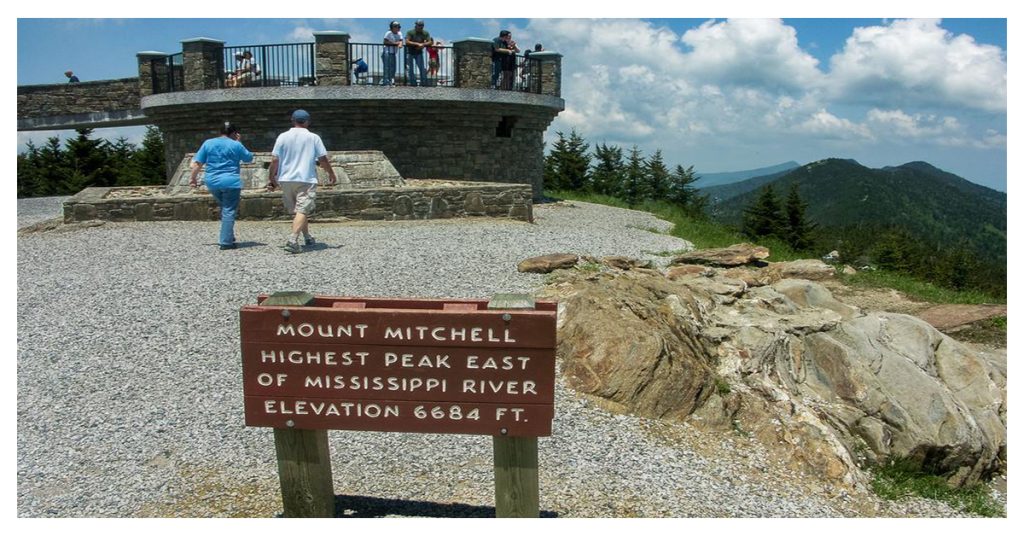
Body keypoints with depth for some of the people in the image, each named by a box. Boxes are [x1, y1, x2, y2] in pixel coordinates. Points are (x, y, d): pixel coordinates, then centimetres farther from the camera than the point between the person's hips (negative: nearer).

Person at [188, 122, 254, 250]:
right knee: (229, 212, -3)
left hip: (212, 183, 5)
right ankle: (226, 242, -7)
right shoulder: (236, 145, -3)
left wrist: (193, 178, 13)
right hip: (231, 183, -5)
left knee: (224, 209, 21)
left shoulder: (208, 143, 8)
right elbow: (249, 158, 11)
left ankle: (228, 237, 24)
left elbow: (197, 163, 5)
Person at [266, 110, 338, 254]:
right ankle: (292, 241, -25)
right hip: (306, 179, -3)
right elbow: (323, 159, 1)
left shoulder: (283, 137, 3)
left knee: (298, 210, 19)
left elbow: (275, 160, 0)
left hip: (286, 179, 4)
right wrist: (331, 174, 15)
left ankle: (307, 237, 33)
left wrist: (271, 178, 10)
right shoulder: (314, 138, -1)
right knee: (302, 211, -7)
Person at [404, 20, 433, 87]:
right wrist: (417, 44, -28)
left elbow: (430, 42, -7)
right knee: (409, 68, -3)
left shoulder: (425, 33, -2)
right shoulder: (410, 32, -12)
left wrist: (423, 44, -26)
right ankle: (412, 82, 3)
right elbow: (407, 42, -22)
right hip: (410, 52, -2)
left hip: (419, 53, 2)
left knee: (422, 67, -8)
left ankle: (423, 82, -2)